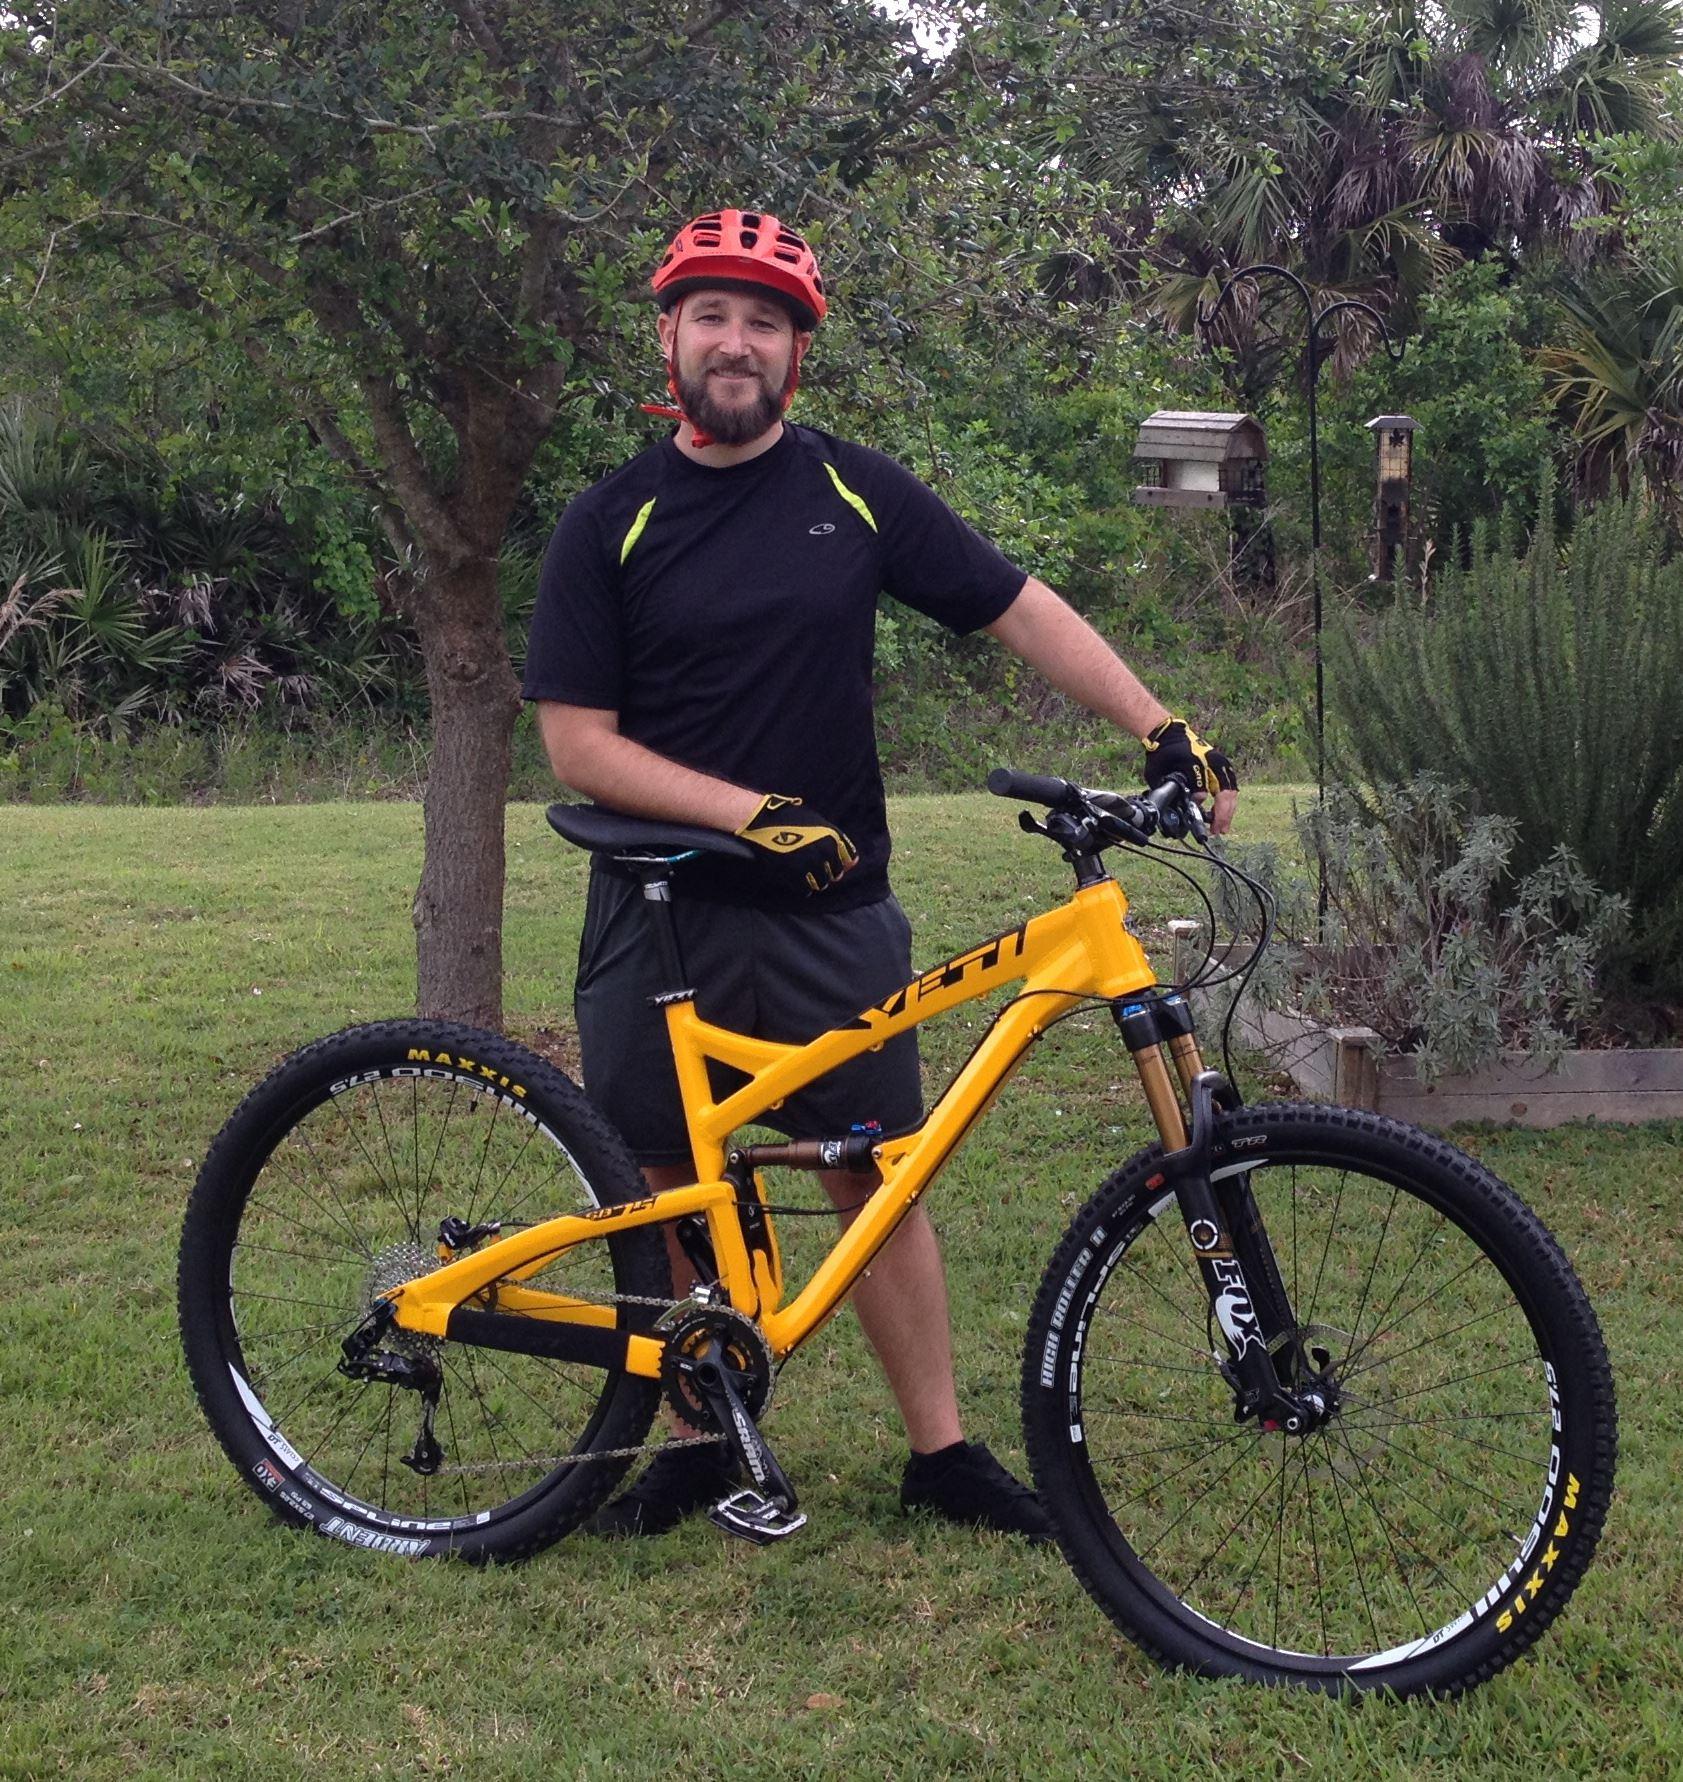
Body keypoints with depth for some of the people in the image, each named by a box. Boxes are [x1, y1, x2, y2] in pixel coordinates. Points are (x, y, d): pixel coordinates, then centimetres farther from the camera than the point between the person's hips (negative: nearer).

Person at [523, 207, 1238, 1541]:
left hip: (832, 912, 1)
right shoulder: (612, 523, -2)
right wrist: (752, 813, -18)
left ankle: (943, 1452, 17)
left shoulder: (857, 493, 2)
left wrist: (1163, 731, -6)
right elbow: (579, 743, -8)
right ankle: (701, 1438, 25)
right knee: (674, 1194, 8)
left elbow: (1021, 608, 4)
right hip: (663, 918, 0)